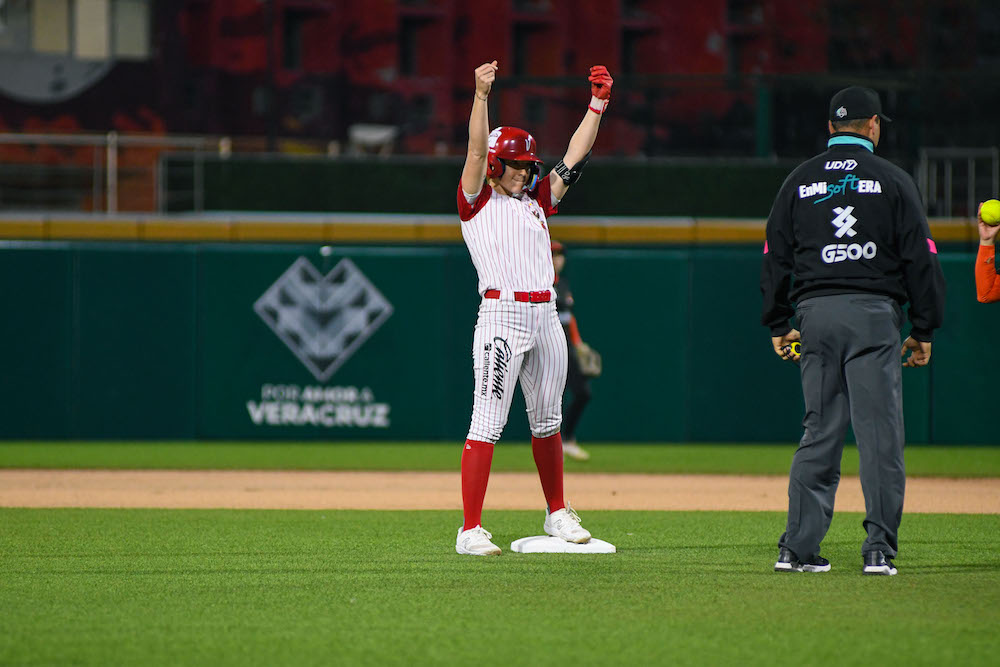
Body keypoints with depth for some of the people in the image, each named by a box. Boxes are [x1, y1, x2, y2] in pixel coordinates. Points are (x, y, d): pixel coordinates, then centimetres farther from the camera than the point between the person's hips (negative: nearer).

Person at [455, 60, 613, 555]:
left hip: (545, 318, 6)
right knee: (488, 422, -10)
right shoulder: (476, 202, 4)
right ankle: (471, 530, -12)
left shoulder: (536, 200, 20)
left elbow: (575, 158, 19)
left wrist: (598, 103, 12)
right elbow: (477, 149, -10)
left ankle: (557, 514, 27)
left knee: (547, 421, 15)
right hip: (501, 316, -6)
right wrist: (481, 96, -23)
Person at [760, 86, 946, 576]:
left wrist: (778, 325, 18)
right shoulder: (892, 180, 2)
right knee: (880, 434, -2)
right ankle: (879, 549, -7)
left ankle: (799, 547, 2)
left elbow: (776, 257, 12)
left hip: (815, 314, 4)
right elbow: (920, 256, 0)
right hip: (873, 314, -4)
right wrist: (924, 329, 5)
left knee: (819, 434, 8)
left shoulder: (799, 181, 11)